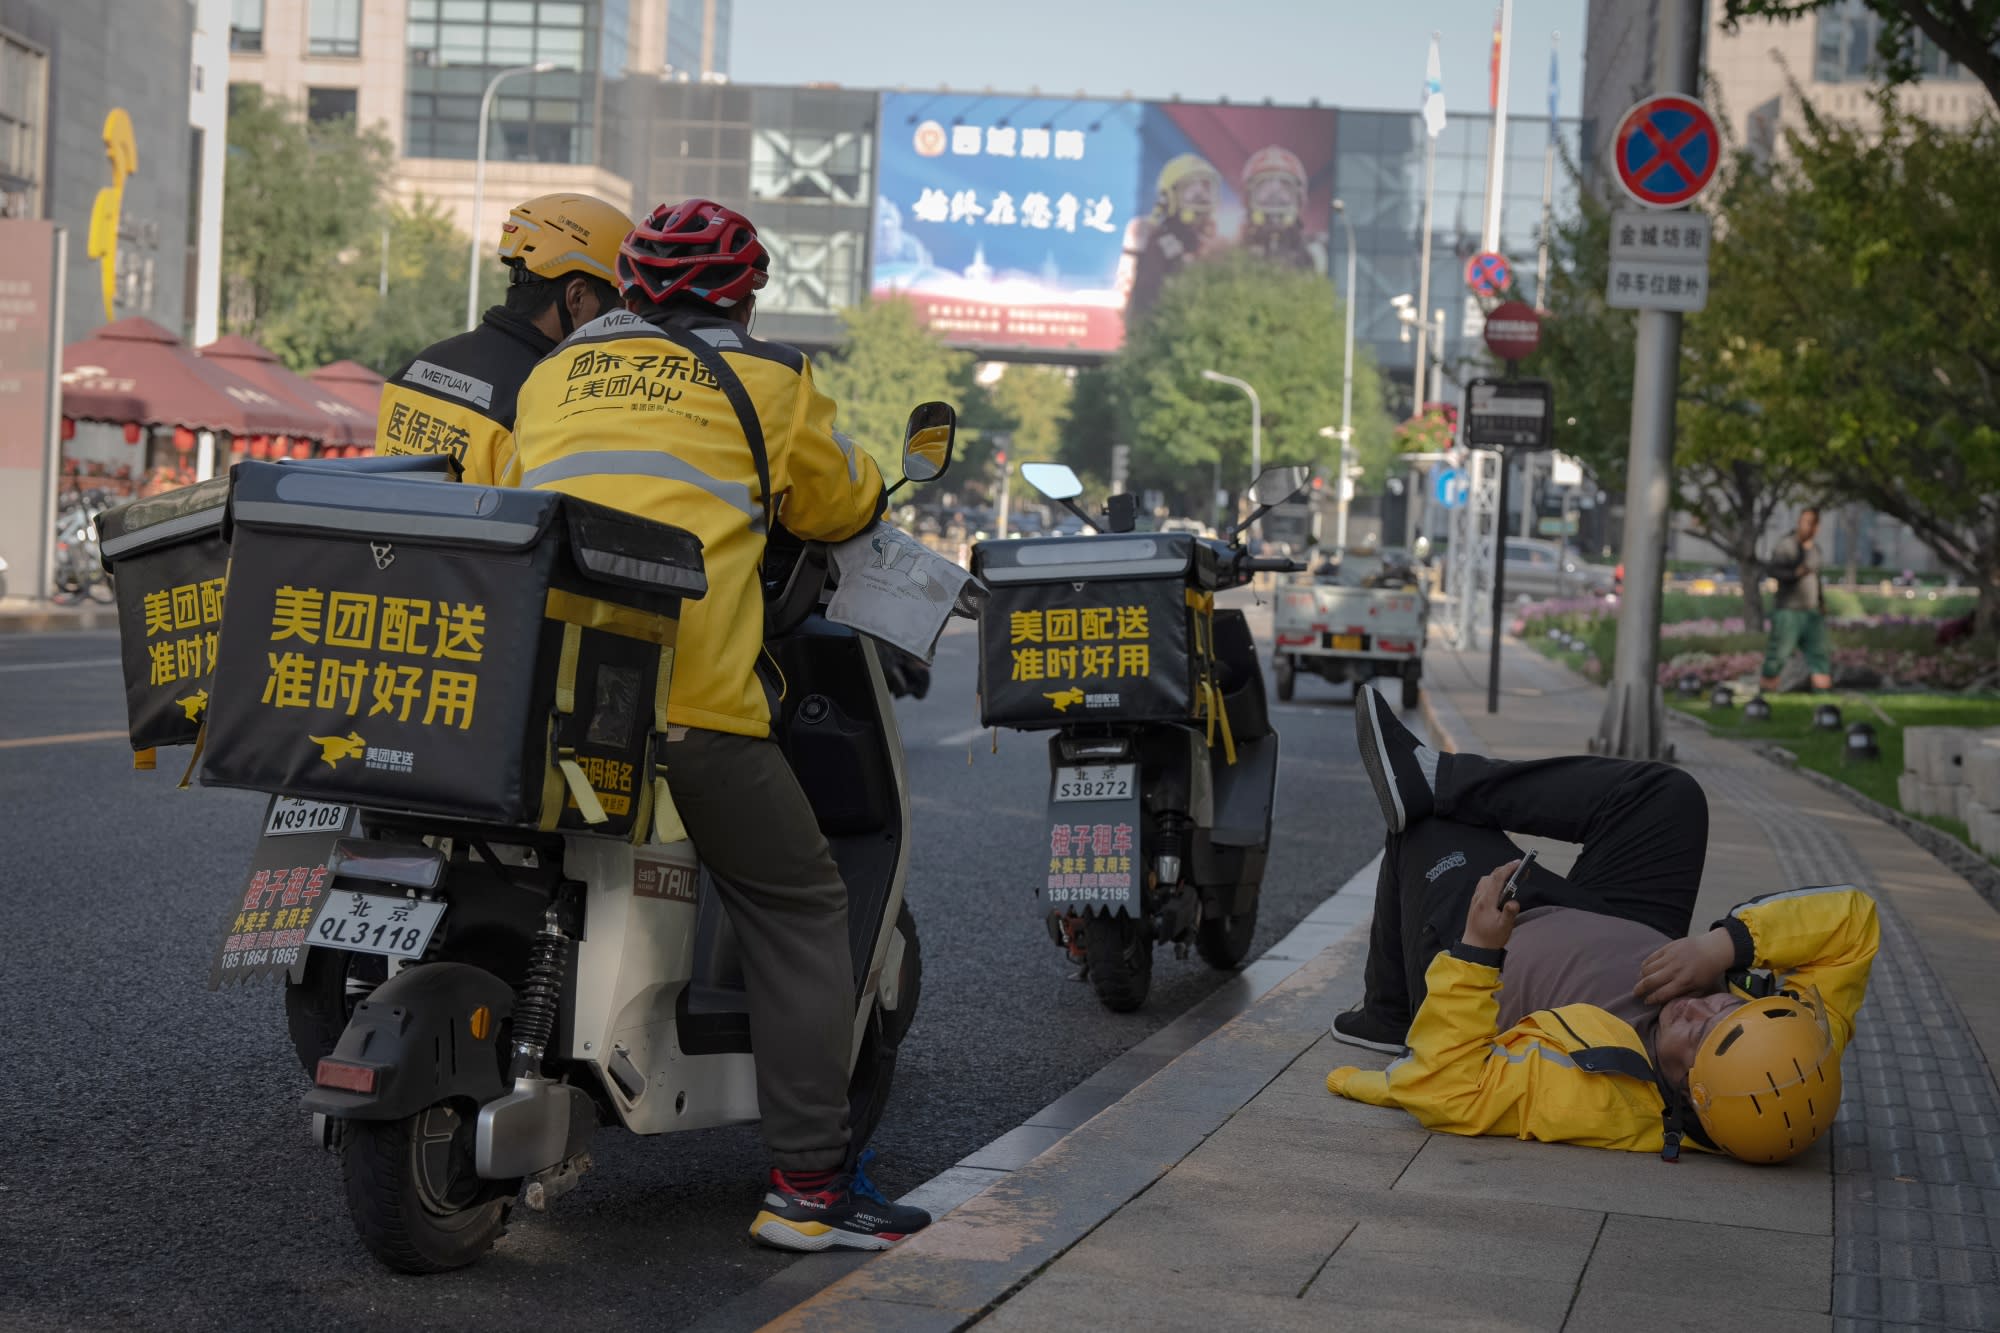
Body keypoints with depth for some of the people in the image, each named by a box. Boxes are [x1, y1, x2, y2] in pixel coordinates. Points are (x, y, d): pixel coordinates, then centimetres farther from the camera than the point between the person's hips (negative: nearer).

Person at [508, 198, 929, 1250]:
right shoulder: (767, 379, 10)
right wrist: (866, 481, 44)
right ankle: (807, 1180, 1)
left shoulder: (552, 374, 22)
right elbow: (840, 506, 21)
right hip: (685, 692, -5)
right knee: (799, 910, 5)